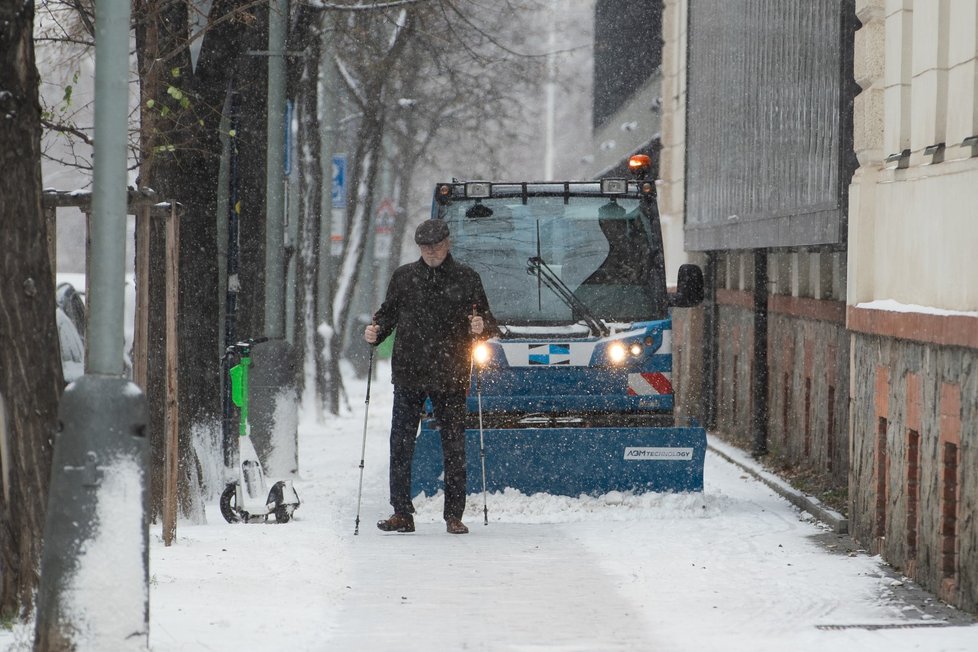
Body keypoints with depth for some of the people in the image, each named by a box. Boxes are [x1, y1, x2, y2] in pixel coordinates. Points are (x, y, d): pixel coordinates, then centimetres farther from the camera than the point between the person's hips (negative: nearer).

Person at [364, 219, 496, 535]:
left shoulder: (466, 279, 6)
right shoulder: (404, 277, 10)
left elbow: (489, 322, 9)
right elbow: (388, 313, 16)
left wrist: (481, 326, -13)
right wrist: (375, 332, -4)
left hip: (450, 378, -1)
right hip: (408, 375, 1)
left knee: (454, 446, 1)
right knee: (401, 443, -1)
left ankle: (454, 515, 8)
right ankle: (402, 513, 4)